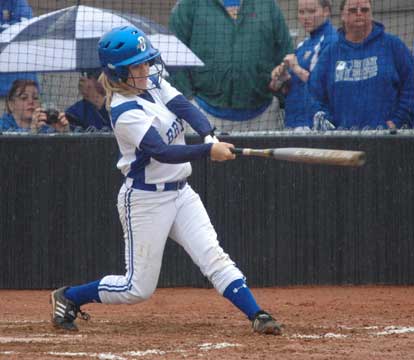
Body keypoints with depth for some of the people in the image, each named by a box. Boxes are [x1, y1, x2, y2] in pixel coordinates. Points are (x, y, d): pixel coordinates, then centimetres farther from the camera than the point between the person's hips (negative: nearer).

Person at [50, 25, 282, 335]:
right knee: (139, 288, 2)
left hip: (180, 192, 7)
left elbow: (187, 109, -8)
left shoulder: (153, 82, 3)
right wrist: (209, 151, -39)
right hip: (146, 200, -7)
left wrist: (210, 137, -27)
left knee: (214, 257, -5)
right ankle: (68, 298, 19)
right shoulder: (124, 112, -22)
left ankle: (257, 316, -11)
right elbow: (163, 153, -30)